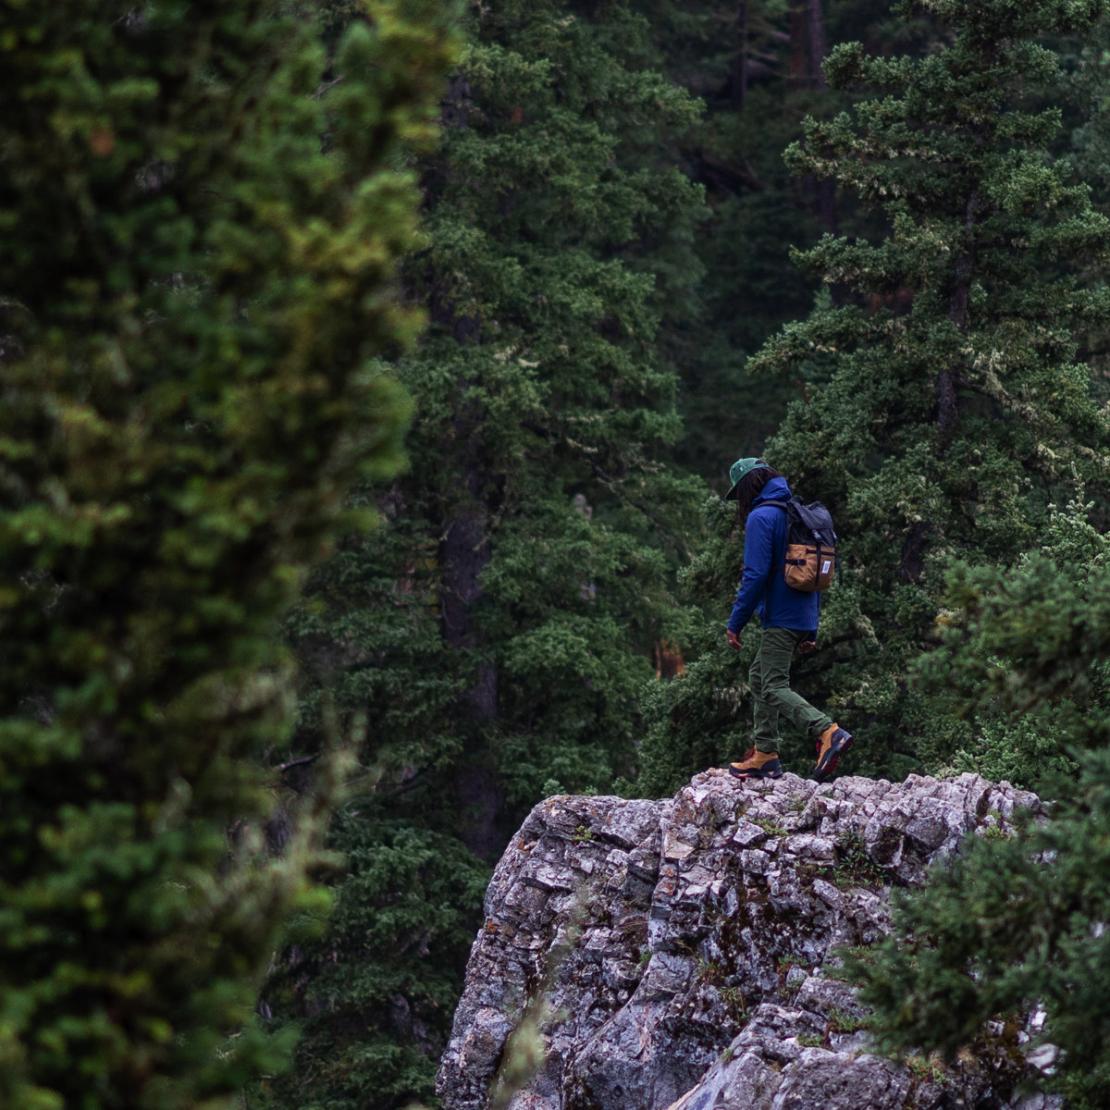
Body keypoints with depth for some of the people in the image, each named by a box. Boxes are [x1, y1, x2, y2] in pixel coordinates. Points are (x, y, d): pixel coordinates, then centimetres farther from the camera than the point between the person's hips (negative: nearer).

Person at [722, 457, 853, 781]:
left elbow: (755, 575, -18)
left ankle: (829, 732, -29)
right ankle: (764, 755, 18)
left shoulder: (761, 518, -10)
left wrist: (735, 623, -12)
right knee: (759, 677, 19)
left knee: (774, 688, -10)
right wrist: (812, 630, 23)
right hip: (804, 619, 9)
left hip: (780, 618, -9)